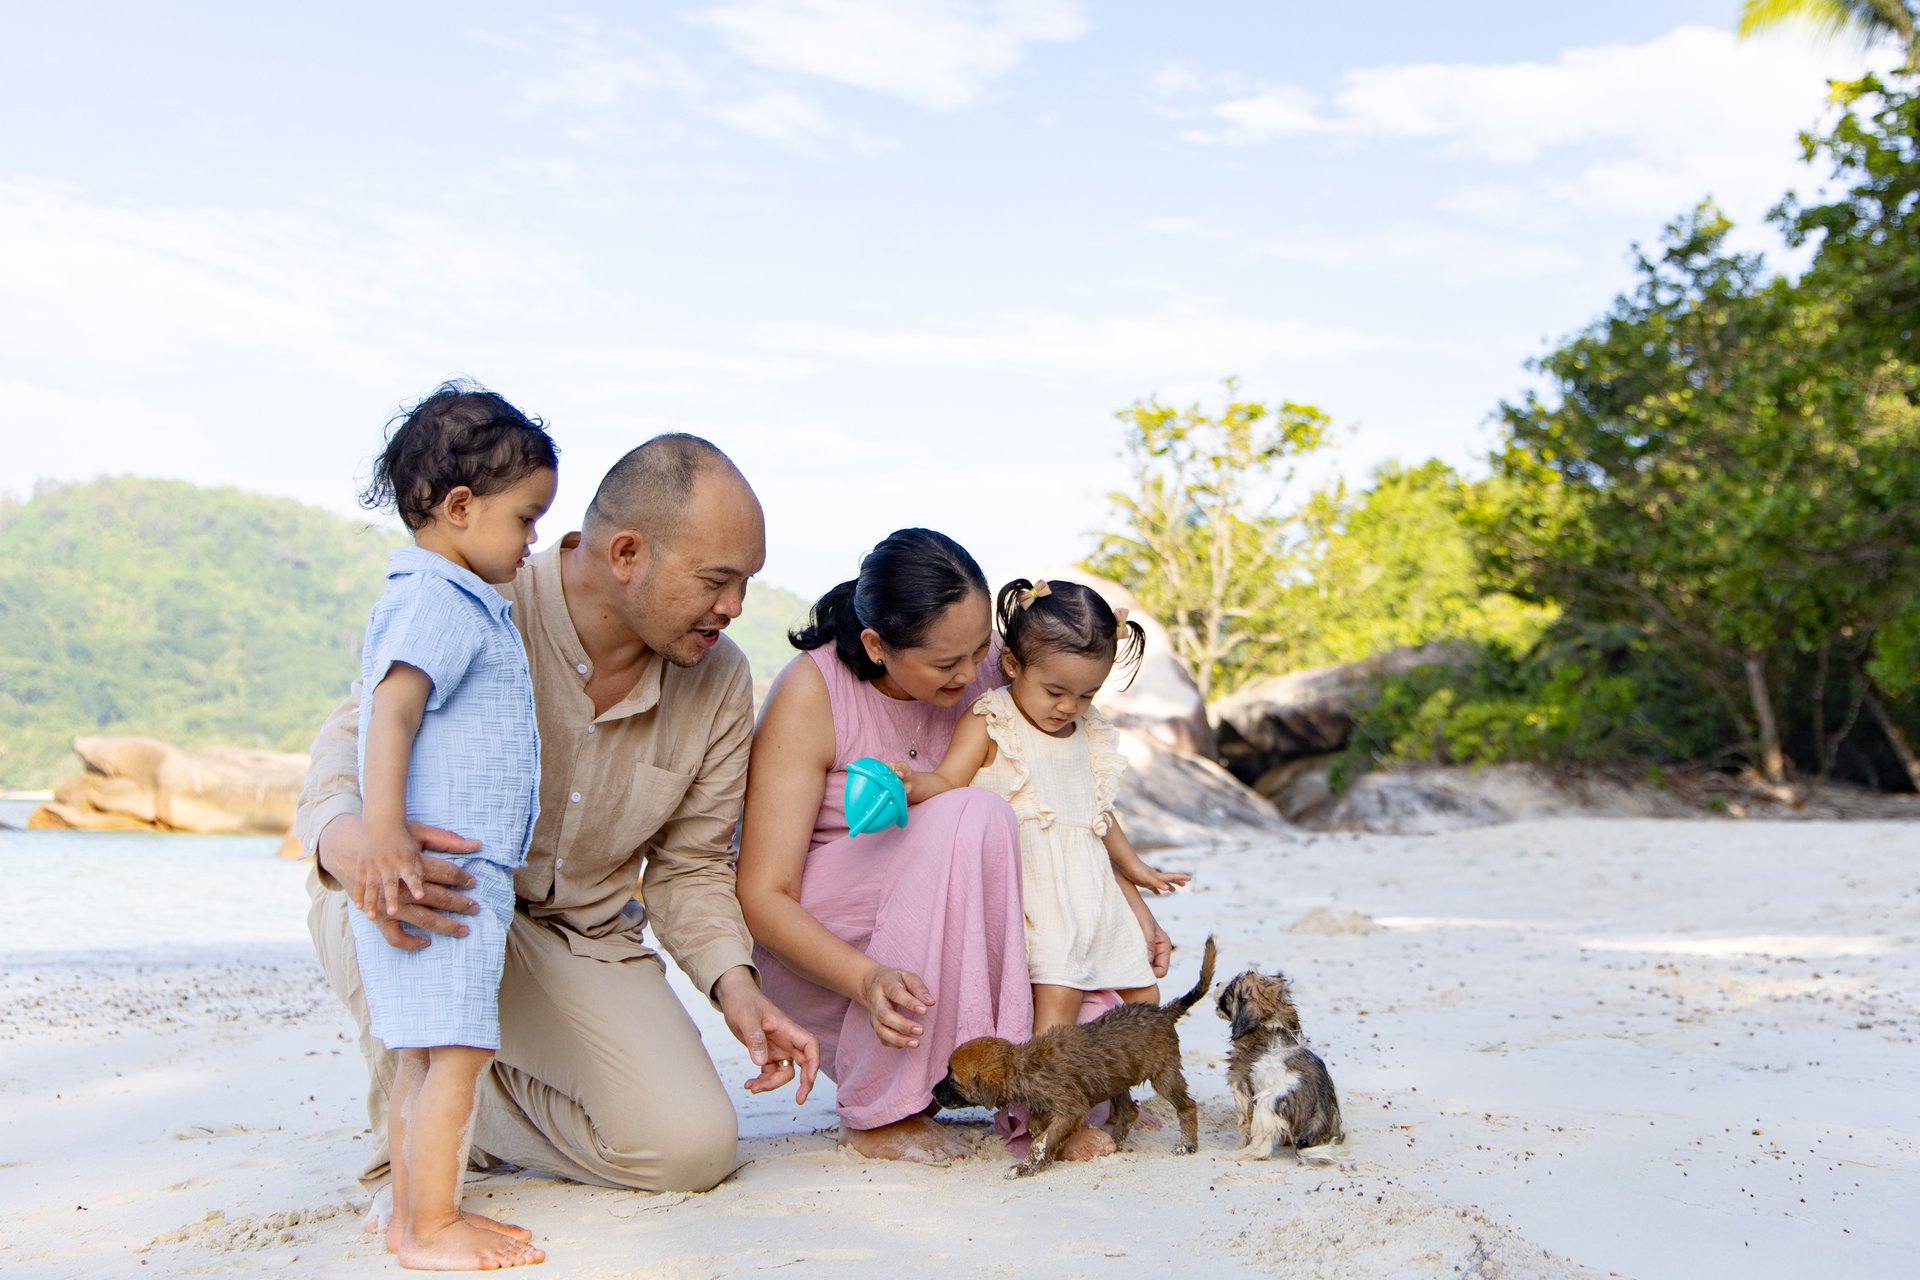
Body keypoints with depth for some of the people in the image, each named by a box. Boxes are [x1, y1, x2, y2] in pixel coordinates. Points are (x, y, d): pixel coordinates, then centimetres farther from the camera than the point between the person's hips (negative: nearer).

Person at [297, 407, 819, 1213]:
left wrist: (733, 982, -14)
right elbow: (349, 753, -24)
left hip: (585, 944, 4)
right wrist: (348, 842, -49)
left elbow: (688, 866, 4)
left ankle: (464, 1103, 9)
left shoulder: (719, 682, -4)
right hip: (414, 918, -4)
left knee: (693, 1147, -16)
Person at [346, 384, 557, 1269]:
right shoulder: (437, 601, -12)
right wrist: (385, 834, -31)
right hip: (435, 870, -10)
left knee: (426, 1053, 14)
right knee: (456, 1050, -7)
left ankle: (414, 1216, 22)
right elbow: (390, 713, -23)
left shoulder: (462, 602, 19)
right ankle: (429, 1227, 1)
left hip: (464, 873, 10)